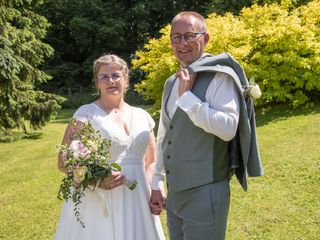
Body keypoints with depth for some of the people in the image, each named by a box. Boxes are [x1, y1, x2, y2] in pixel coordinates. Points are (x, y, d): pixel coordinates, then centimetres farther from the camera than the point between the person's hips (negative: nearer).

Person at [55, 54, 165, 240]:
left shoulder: (142, 116, 9)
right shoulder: (85, 114, -3)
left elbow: (151, 162, 16)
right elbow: (64, 162, -5)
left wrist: (151, 191, -1)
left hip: (137, 204, 4)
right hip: (98, 202, -4)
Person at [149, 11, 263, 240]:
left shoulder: (219, 77, -11)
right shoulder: (171, 83, 11)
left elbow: (228, 128, -25)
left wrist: (187, 97, -21)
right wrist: (157, 184, 16)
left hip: (205, 194, -7)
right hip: (174, 193, 7)